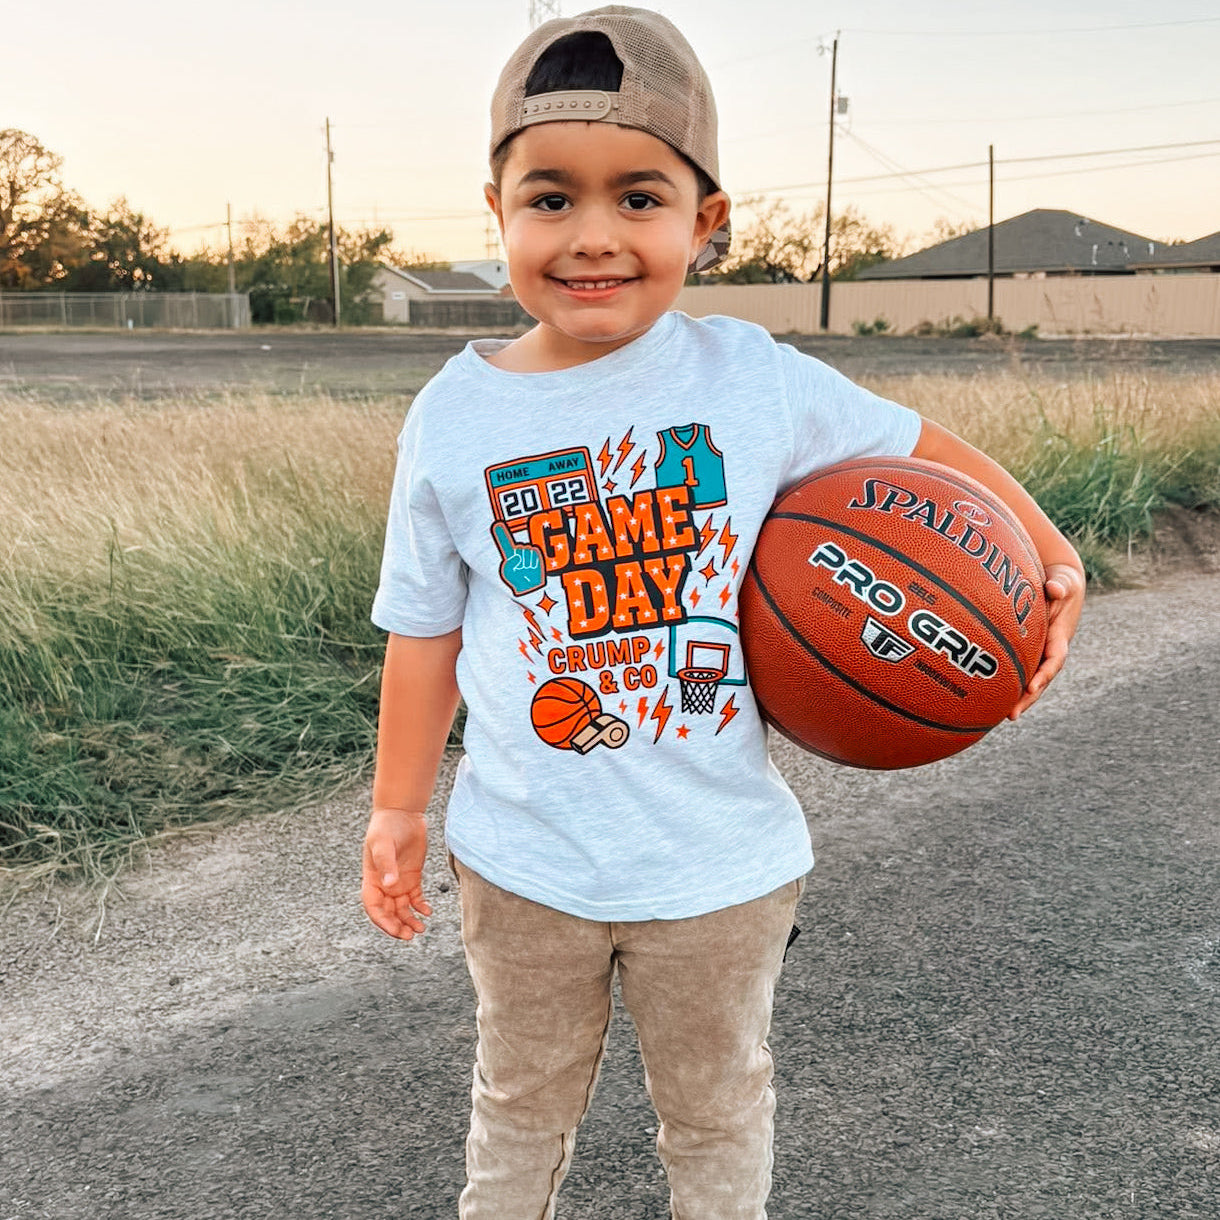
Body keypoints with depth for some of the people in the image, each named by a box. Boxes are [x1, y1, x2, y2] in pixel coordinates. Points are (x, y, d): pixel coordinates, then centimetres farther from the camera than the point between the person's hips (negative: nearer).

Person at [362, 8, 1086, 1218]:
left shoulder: (757, 380, -12)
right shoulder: (454, 416, -9)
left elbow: (912, 444, 4)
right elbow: (425, 628, 0)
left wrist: (1042, 546, 0)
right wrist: (397, 808, 6)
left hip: (718, 858, 0)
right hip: (523, 860, 1)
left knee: (716, 1112, 22)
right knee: (520, 1106, 24)